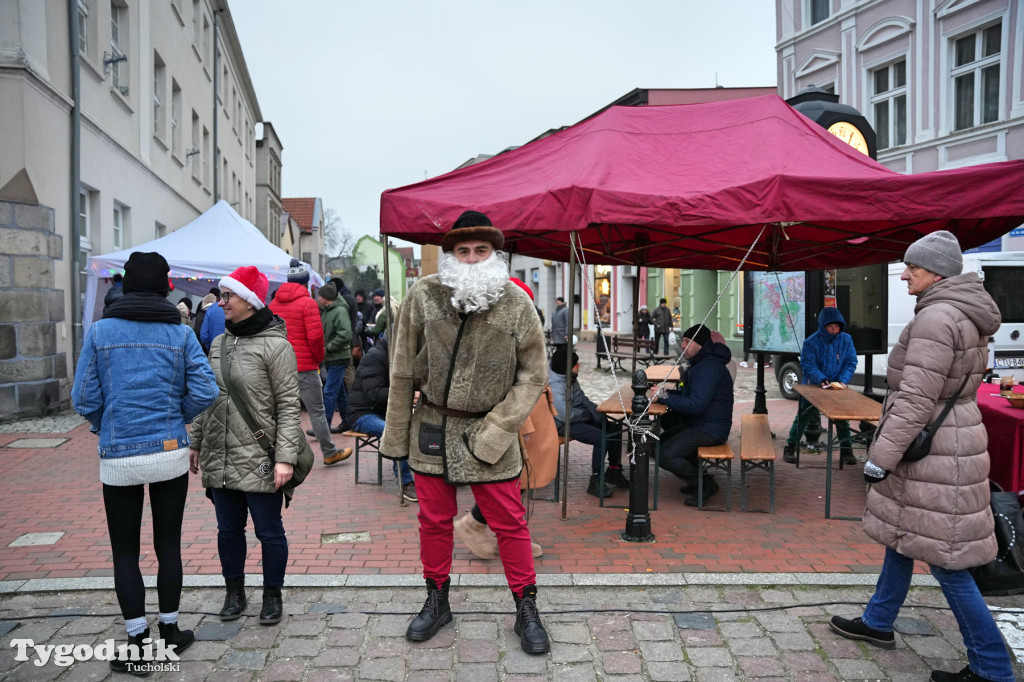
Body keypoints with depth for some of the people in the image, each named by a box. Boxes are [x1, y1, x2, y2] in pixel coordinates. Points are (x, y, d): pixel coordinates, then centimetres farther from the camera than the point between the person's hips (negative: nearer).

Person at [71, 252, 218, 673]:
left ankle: (139, 643, 13)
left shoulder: (100, 331, -4)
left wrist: (103, 426, 16)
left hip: (118, 459, -1)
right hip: (170, 453, 1)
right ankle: (169, 633, 25)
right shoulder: (180, 334, -4)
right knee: (168, 544, 13)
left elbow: (84, 398, -4)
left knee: (125, 551, 10)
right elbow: (205, 392, -8)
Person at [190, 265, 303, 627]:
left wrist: (285, 457, -18)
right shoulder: (218, 344, 10)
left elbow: (289, 407, -13)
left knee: (269, 531, 6)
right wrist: (196, 443, 19)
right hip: (220, 459, 6)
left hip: (259, 461, -6)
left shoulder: (275, 345, -10)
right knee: (228, 530, 16)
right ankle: (234, 593, 34)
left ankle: (272, 596, 25)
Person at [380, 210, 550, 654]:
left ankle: (526, 609, 26)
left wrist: (493, 433, -12)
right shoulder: (423, 296, -5)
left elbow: (532, 376, -5)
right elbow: (403, 372, 1)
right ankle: (437, 601, 37)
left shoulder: (516, 304, -8)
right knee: (434, 521, 15)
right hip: (431, 426, 2)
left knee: (509, 523, 6)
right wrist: (396, 435, 2)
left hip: (489, 428, -1)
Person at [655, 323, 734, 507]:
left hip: (709, 430, -11)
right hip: (700, 423, 11)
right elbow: (688, 394, 19)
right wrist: (664, 392, 3)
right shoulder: (702, 363, 14)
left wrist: (664, 397, -24)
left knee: (664, 455, -19)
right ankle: (696, 478, 22)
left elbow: (696, 405, -29)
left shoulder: (709, 367, -21)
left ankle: (705, 485, -1)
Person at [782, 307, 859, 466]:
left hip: (837, 388, 3)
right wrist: (820, 379, -29)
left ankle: (846, 450, 22)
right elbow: (807, 365, -14)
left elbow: (851, 363, -2)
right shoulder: (811, 342, -12)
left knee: (842, 418, 8)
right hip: (813, 387, -2)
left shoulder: (846, 340, -3)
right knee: (803, 416, 2)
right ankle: (790, 448, 12)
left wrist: (843, 380, -17)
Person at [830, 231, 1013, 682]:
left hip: (934, 454, -11)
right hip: (947, 439, 11)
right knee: (900, 534, 21)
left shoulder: (936, 318, -22)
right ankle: (877, 623, 36)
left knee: (945, 560, 0)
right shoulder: (965, 315, 11)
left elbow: (915, 400, -25)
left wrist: (880, 458, -20)